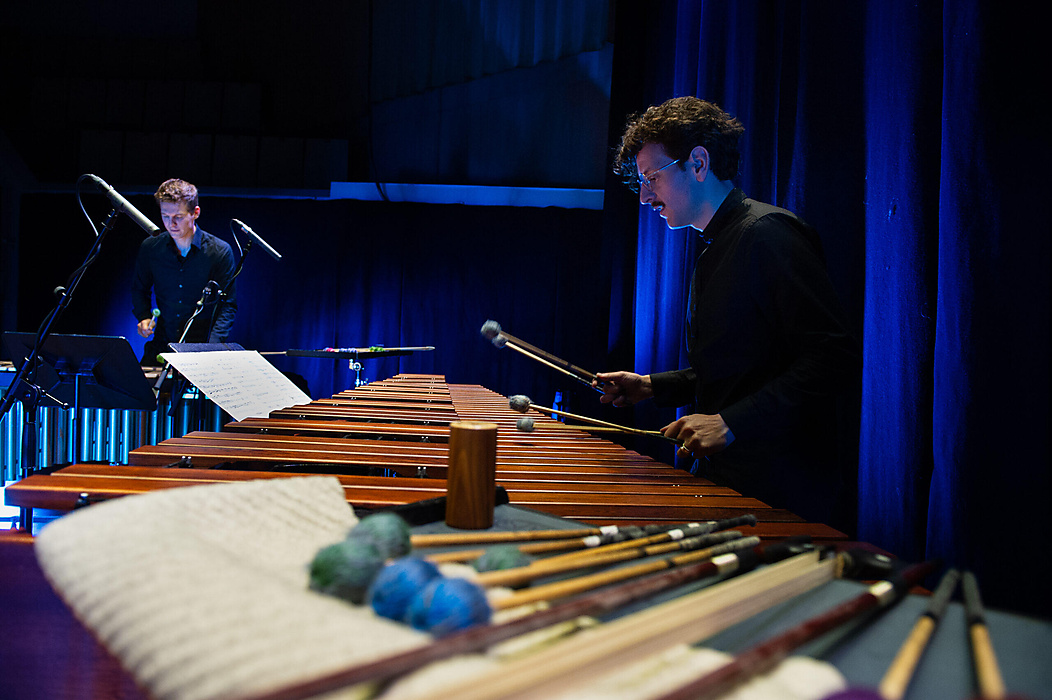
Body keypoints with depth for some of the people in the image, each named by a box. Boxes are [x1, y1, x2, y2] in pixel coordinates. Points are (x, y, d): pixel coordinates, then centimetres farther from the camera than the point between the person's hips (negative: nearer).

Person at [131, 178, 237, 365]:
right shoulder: (150, 248, 4)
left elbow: (228, 305, -3)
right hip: (160, 347, 3)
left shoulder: (220, 251, -5)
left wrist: (212, 346, -17)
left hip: (202, 349, -3)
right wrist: (144, 317, 1)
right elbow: (140, 289, 22)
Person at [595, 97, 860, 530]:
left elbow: (834, 358, -22)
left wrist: (731, 423, -25)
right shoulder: (716, 249, 17)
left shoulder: (768, 233, -14)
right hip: (722, 479, 9)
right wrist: (651, 387, 13)